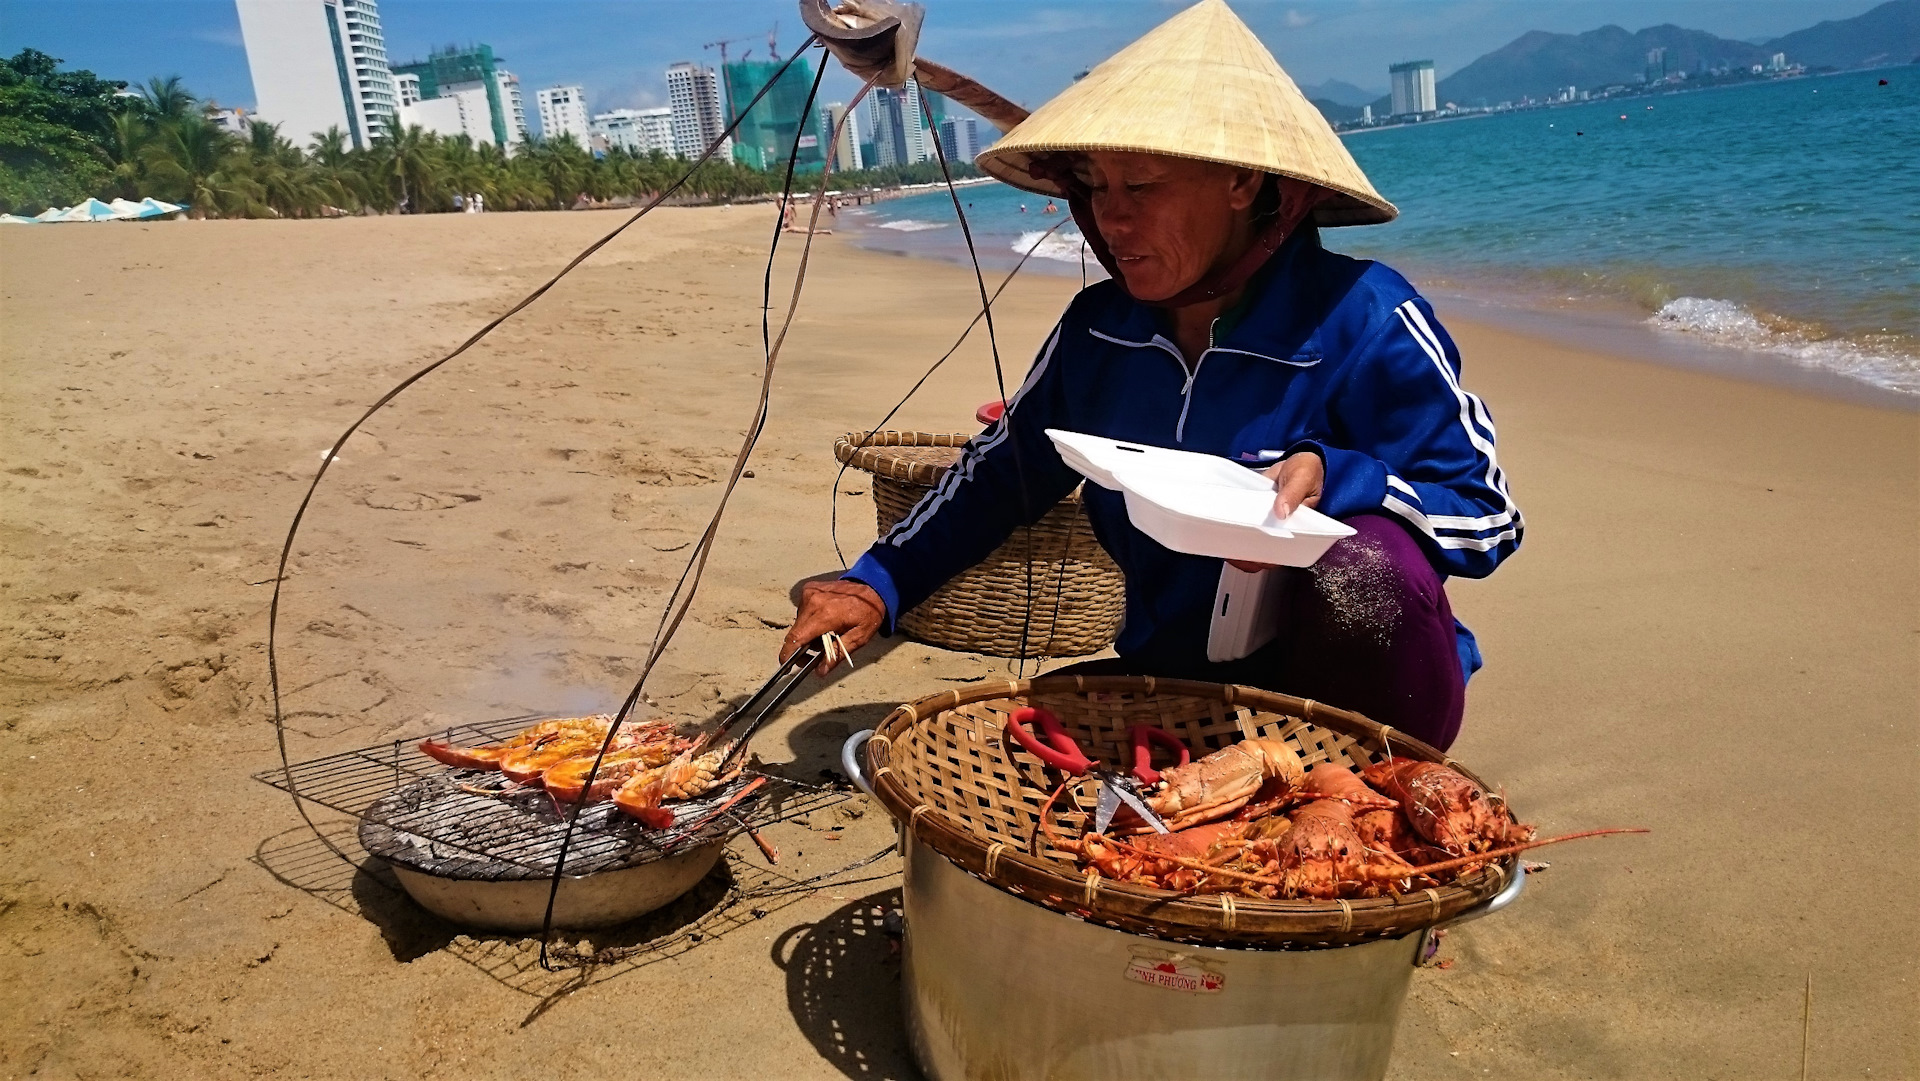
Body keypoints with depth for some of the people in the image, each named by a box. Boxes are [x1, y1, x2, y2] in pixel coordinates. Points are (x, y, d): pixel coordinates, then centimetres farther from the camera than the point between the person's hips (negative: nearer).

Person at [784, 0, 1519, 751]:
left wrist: (1331, 478, -31)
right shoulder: (1096, 330, 0)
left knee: (1362, 571, -36)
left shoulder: (1364, 321, -16)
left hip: (1343, 693, -4)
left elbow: (1486, 514, -12)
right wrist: (877, 585, 0)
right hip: (1172, 687, 5)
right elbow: (1000, 472, 11)